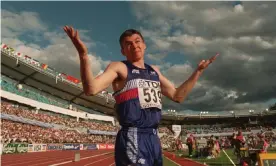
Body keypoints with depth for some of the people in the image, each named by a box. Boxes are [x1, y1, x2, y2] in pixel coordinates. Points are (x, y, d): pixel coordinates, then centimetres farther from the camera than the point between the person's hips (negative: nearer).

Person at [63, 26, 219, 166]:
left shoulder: (154, 70, 17)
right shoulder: (119, 67, -2)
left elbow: (178, 95, 20)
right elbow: (91, 89, -17)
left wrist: (199, 70, 19)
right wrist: (84, 55, -31)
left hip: (154, 138, 7)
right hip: (133, 138, -7)